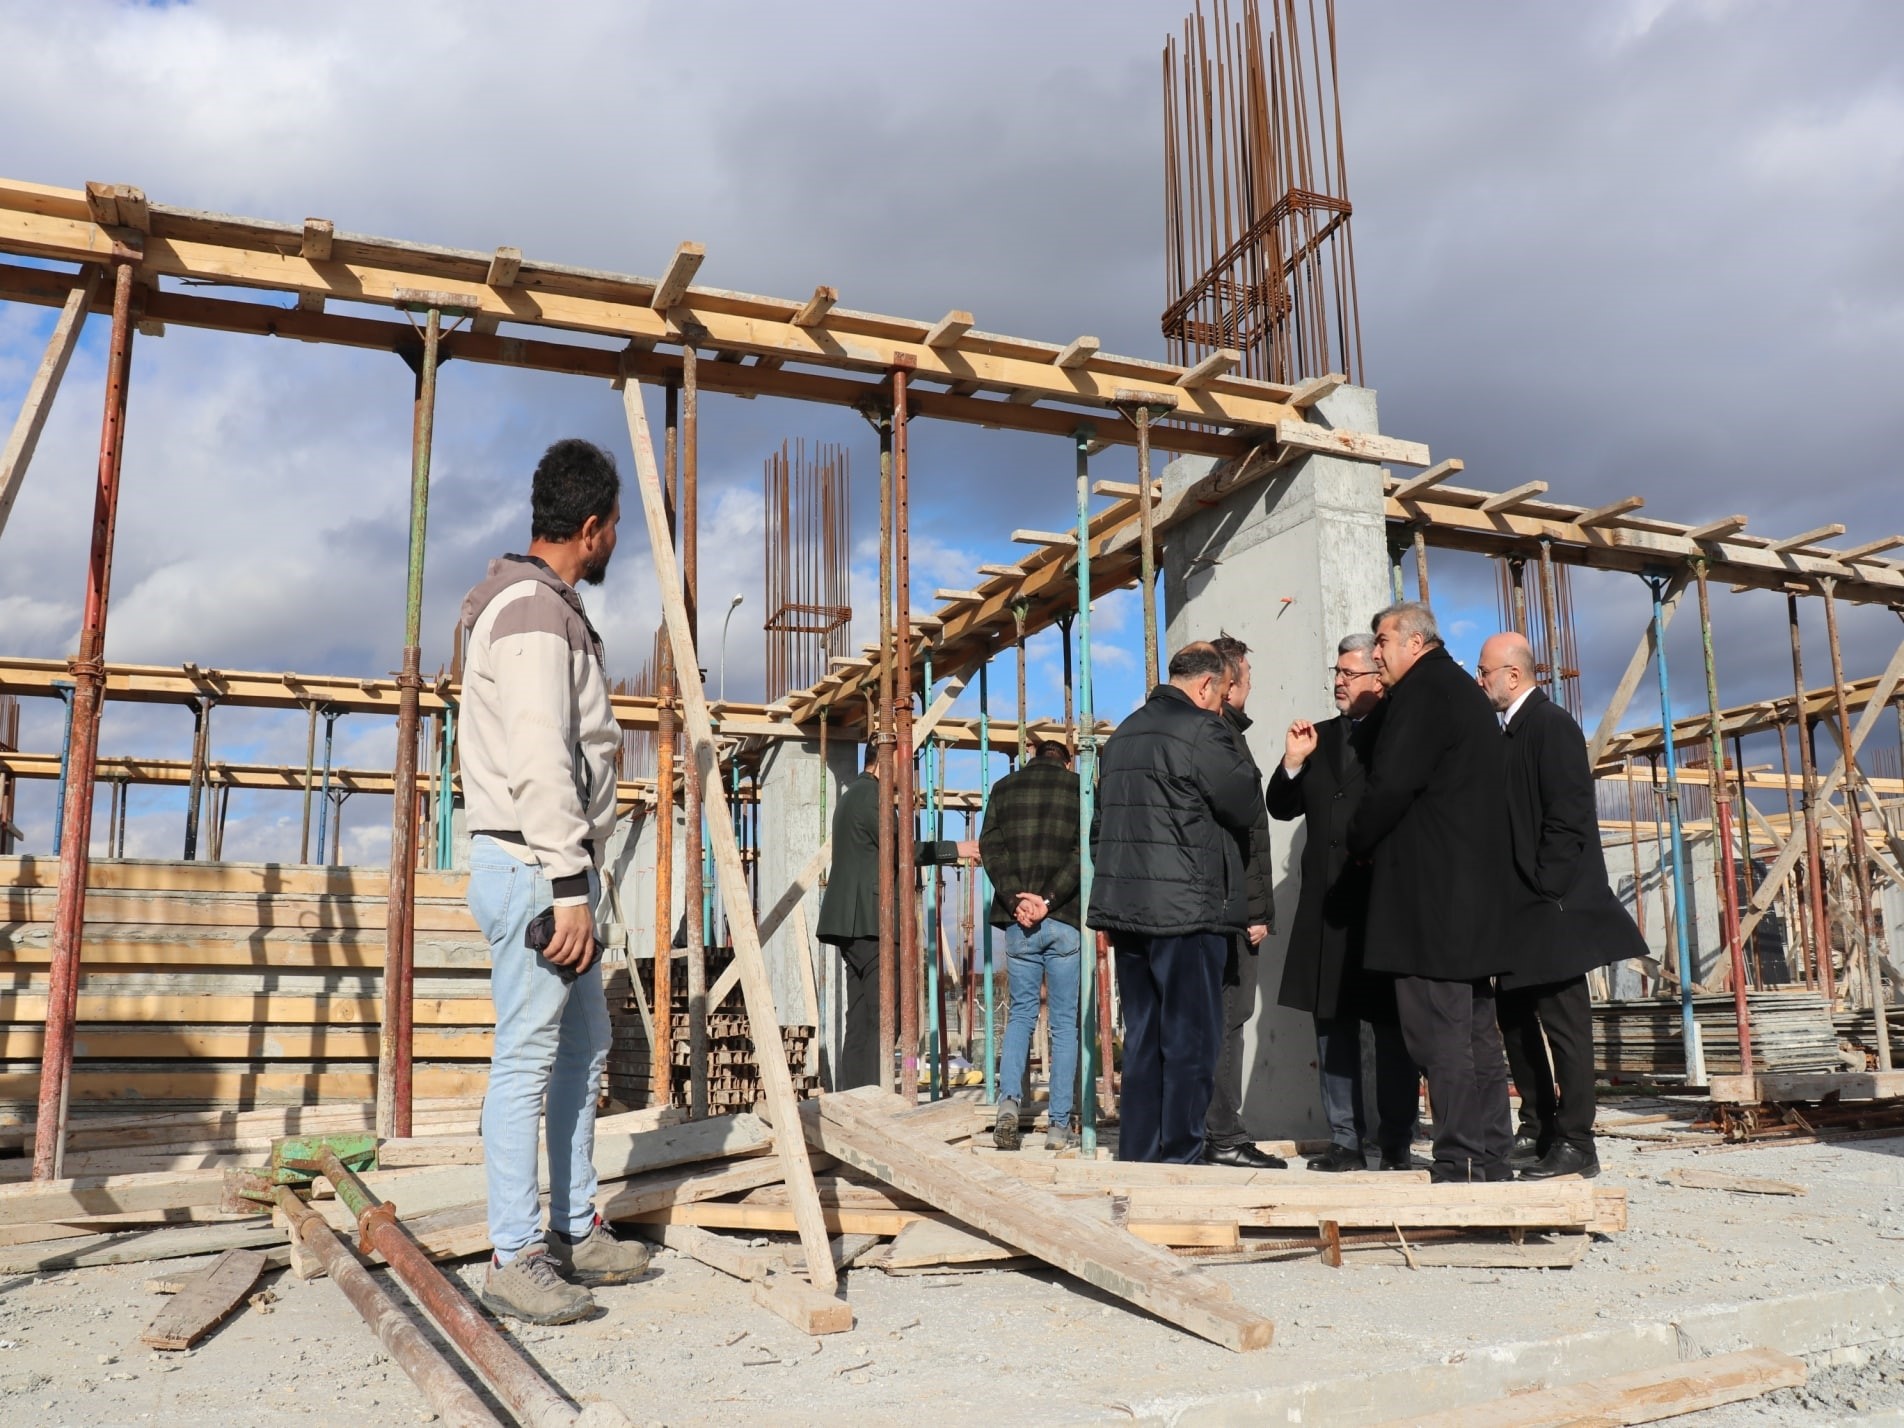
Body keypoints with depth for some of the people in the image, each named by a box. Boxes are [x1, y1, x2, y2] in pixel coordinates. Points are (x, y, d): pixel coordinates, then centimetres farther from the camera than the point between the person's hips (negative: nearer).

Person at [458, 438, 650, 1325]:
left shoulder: (544, 607, 18)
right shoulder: (534, 613, -15)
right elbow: (539, 764, -23)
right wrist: (568, 886, -24)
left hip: (556, 868, 11)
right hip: (534, 868, -11)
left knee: (583, 1049, 16)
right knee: (526, 1061, -4)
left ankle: (576, 1232, 26)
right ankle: (514, 1259, 6)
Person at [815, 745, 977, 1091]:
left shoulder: (854, 794, 23)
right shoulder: (871, 794, -10)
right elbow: (900, 848, -14)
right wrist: (955, 850, -5)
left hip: (852, 921, 11)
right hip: (870, 919, -10)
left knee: (861, 1016, 10)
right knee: (882, 1014, -9)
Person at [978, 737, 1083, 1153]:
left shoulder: (1004, 788, 11)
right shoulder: (1079, 788, 5)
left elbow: (990, 847, -1)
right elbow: (1084, 852, -8)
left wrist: (1015, 899, -9)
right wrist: (1050, 900, -13)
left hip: (1017, 920, 2)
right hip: (1065, 920, -1)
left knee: (1022, 1011, 15)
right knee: (1064, 1021, 7)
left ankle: (1008, 1099, -5)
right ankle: (1060, 1126, 7)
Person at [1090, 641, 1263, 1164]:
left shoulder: (1124, 733, 16)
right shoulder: (1202, 730, -9)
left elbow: (1099, 824, 19)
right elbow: (1246, 809, -3)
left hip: (1126, 908, 8)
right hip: (1187, 909, -8)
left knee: (1143, 1037, 13)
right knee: (1191, 1040, -1)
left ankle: (1136, 1156, 17)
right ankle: (1179, 1159, 1)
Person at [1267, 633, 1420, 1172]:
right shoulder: (1320, 736, 15)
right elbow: (1281, 808, 13)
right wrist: (1292, 763, -1)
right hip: (1328, 904, 6)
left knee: (1392, 1027, 2)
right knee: (1332, 1023, 8)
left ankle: (1396, 1143, 11)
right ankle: (1345, 1142, 16)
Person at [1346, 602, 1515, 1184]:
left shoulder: (1422, 691, -9)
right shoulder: (1466, 692, 22)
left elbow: (1391, 784, -19)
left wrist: (1358, 843, -1)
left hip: (1429, 890, -10)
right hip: (1477, 890, 10)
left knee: (1439, 1036, -8)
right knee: (1477, 1032, 12)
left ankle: (1458, 1162, -6)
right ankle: (1491, 1159, 18)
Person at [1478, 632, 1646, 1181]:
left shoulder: (1551, 724, -12)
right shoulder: (1514, 729, 15)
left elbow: (1568, 817, -18)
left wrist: (1543, 892, -20)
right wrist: (1509, 897, 11)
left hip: (1552, 903, -10)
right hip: (1520, 906, 10)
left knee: (1562, 1020, -4)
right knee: (1514, 1011, 15)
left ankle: (1575, 1144, 4)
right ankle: (1537, 1125, 27)